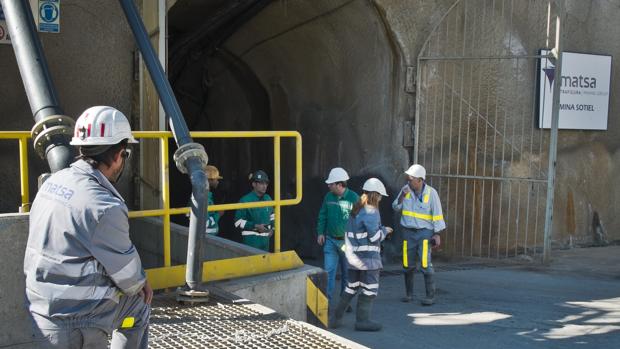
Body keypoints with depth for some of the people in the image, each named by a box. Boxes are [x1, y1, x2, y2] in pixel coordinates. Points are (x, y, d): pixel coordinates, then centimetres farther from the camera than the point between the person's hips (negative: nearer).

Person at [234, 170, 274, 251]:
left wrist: (272, 228, 7)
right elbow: (238, 222, -13)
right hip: (251, 239, -7)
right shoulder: (245, 200, -13)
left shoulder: (268, 199, 8)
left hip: (265, 239, 7)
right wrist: (255, 226, -19)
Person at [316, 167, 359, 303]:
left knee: (346, 273, 10)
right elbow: (322, 216, 13)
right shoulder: (328, 197, 4)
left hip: (347, 242, -3)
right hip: (330, 240, 3)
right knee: (328, 271, -3)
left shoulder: (354, 198, -10)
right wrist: (320, 232, 5)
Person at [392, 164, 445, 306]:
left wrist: (437, 234, -7)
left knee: (425, 264, -11)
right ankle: (409, 294, 20)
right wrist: (401, 196, -11)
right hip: (408, 232, 4)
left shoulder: (431, 192, -8)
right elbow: (396, 207, 8)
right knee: (407, 265, 7)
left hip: (425, 232, -4)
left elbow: (437, 215, -4)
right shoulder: (406, 189, 2)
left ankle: (430, 296, -3)